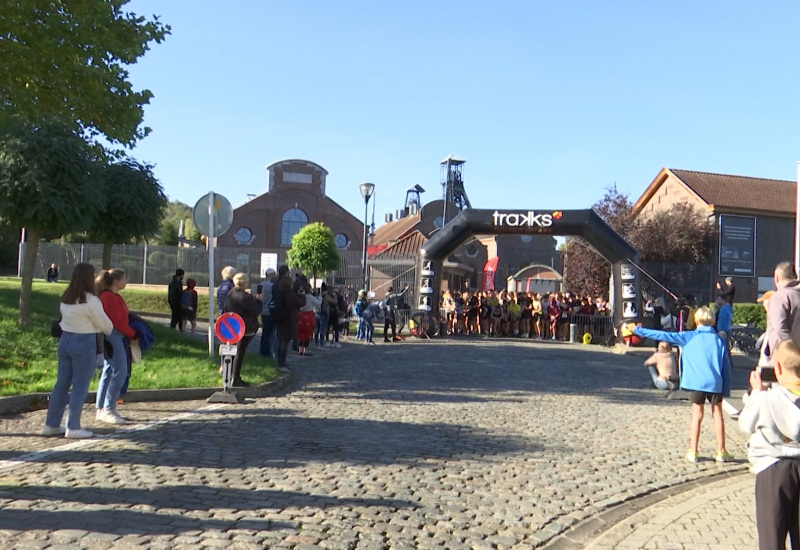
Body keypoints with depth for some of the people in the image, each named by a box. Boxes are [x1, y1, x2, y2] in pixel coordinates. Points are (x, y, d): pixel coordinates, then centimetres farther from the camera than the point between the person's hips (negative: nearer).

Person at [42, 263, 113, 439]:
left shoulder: (65, 298, 7)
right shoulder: (90, 300, -15)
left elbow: (67, 318, 8)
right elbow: (105, 324, -6)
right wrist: (109, 331, 17)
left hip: (65, 340, 7)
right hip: (84, 343, -7)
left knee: (62, 383, 14)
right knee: (80, 386, 1)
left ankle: (51, 425, 22)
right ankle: (73, 428, 6)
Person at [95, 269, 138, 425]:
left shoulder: (114, 296, 17)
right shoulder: (109, 297, -14)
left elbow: (123, 317, 15)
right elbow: (117, 321, -17)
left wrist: (129, 335, 7)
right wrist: (133, 334, -8)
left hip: (117, 337, 11)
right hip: (113, 336, -11)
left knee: (109, 372, 13)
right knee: (120, 371, -11)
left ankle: (101, 409, 19)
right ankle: (108, 410, -7)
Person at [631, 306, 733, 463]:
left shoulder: (689, 337, 0)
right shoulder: (718, 340, 6)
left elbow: (664, 336, -2)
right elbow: (726, 367, 6)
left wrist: (638, 330, 1)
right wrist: (726, 389, 11)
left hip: (696, 383, -1)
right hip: (715, 384, 1)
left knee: (697, 416, 6)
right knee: (718, 415, 10)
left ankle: (693, 452, 9)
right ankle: (721, 452, 13)